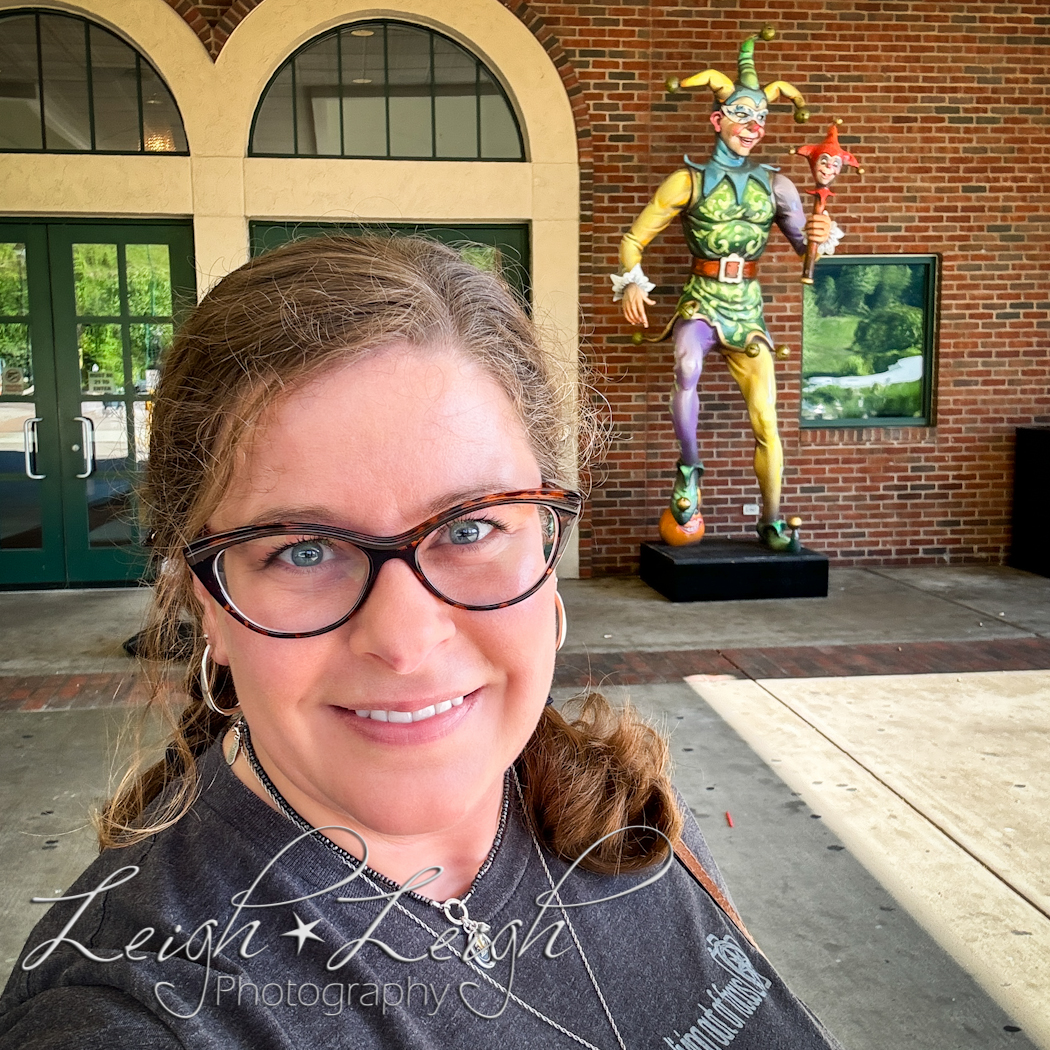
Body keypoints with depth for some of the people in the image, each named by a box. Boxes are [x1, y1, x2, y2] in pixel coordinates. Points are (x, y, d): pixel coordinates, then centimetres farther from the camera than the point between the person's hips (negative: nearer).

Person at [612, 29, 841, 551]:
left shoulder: (774, 185, 7)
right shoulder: (688, 181, 0)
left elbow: (804, 244, 8)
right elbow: (634, 238, 2)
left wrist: (823, 235, -16)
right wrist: (631, 283, -16)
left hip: (747, 308, 3)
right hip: (701, 302, -3)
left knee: (766, 421, -1)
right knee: (687, 369, -38)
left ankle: (772, 522, 16)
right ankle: (689, 468, -14)